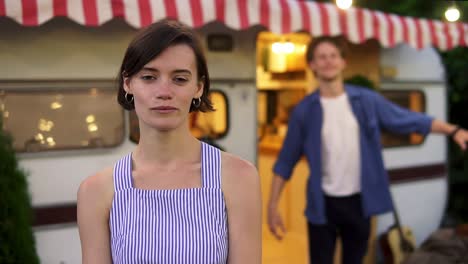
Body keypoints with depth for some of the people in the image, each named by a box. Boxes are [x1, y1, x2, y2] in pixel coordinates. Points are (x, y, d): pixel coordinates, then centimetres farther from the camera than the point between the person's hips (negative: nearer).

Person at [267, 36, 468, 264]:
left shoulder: (367, 100, -1)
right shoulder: (304, 111, -5)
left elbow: (408, 120, 2)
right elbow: (285, 162, 0)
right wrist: (273, 205, -3)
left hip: (359, 200, 2)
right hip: (323, 203, -2)